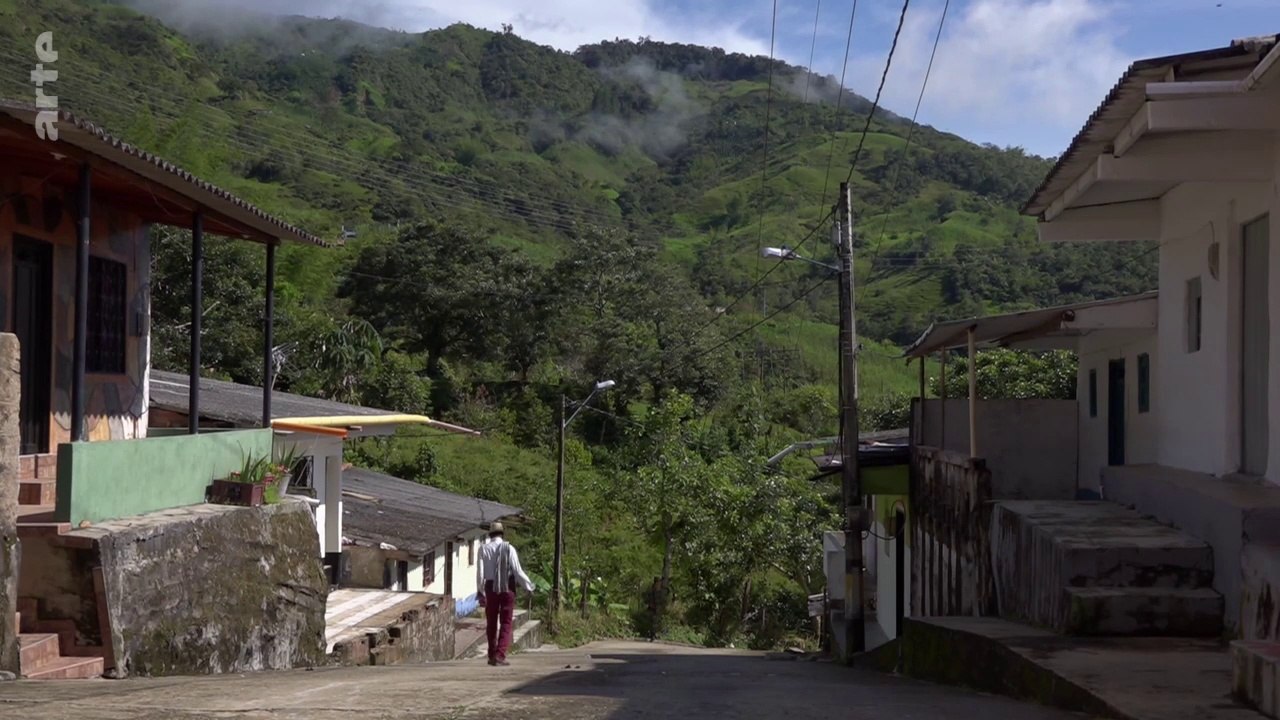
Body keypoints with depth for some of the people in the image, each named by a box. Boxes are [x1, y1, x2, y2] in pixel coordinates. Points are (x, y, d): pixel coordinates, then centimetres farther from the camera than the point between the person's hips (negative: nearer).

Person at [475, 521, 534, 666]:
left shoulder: (484, 549, -3)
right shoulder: (509, 548, -6)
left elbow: (480, 573, -5)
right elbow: (518, 571, -7)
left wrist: (481, 592, 4)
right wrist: (529, 586, 7)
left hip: (490, 588, 1)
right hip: (507, 588, -1)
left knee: (491, 623, 13)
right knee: (506, 623, 3)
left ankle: (492, 656, 19)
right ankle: (500, 655, -7)